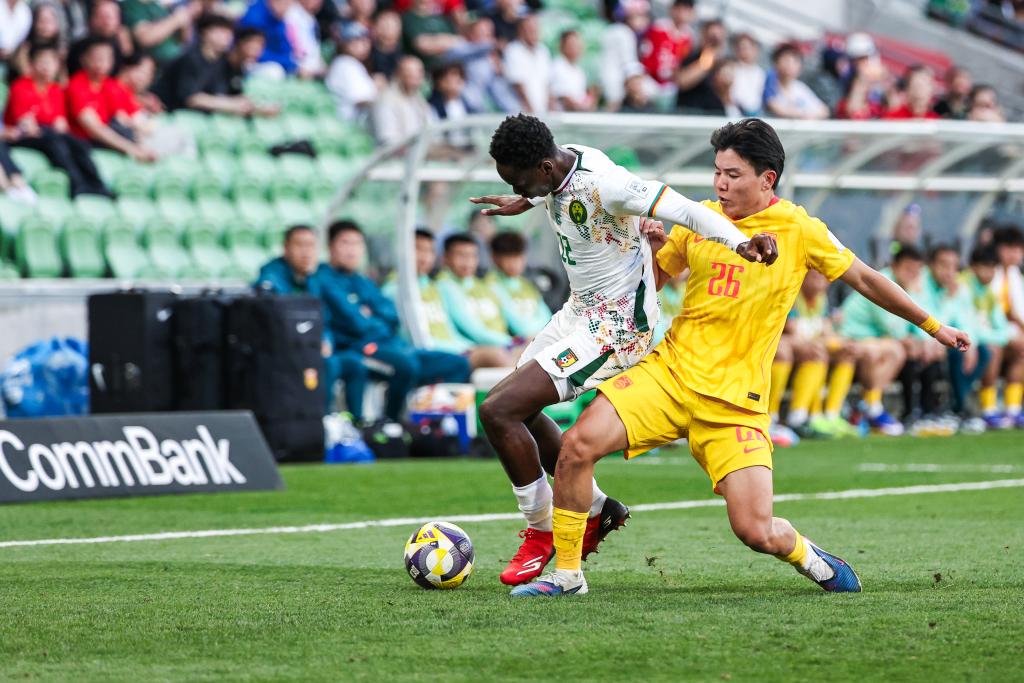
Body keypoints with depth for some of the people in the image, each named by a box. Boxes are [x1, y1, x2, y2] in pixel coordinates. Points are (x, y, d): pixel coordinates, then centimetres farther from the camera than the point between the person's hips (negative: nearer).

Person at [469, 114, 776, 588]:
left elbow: (682, 209, -33)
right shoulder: (558, 168, -2)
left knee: (498, 411, -15)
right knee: (518, 410, 20)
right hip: (580, 312, 10)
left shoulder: (601, 184, -29)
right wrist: (526, 203, 41)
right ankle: (596, 510, 32)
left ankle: (542, 533, 2)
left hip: (616, 328, -10)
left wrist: (740, 243, -48)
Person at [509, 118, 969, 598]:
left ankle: (804, 554, 25)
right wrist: (653, 249, -4)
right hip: (670, 372, 3)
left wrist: (934, 327, 14)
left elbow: (864, 279, 9)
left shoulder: (799, 229, -2)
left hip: (736, 399, -3)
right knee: (578, 445, -20)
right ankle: (567, 574, -4)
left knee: (756, 532, -13)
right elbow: (652, 282, 19)